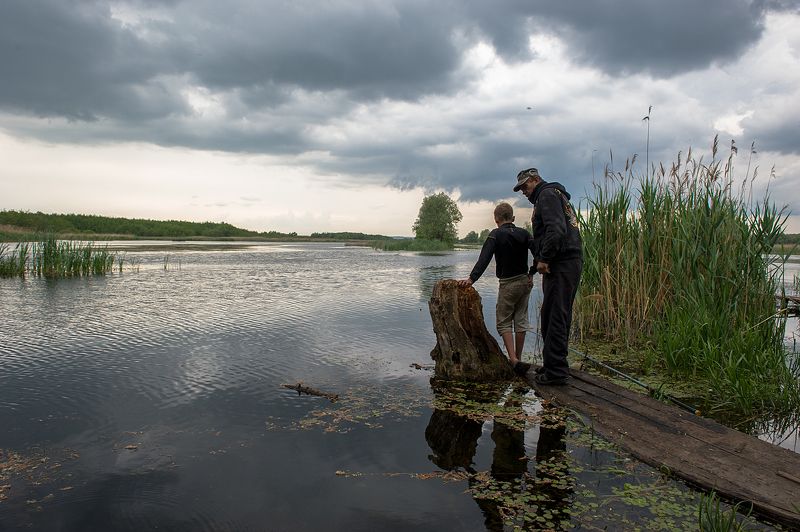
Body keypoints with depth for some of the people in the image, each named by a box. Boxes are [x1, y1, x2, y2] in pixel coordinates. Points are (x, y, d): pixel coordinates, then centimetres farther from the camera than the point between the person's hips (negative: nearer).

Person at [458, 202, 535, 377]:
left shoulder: (496, 235, -10)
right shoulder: (523, 233, 3)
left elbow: (484, 258, -23)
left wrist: (472, 278, -29)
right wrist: (531, 274, 2)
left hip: (508, 284, -5)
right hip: (525, 282, 5)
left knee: (504, 323, 3)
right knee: (520, 321, 12)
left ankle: (514, 360, -11)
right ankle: (518, 359, 19)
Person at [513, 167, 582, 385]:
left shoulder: (547, 194, -5)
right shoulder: (557, 195, 27)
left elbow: (556, 230, -21)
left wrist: (543, 259, -18)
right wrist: (540, 259, 16)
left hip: (560, 265, -11)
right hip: (570, 263, 11)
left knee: (554, 317, -8)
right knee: (559, 317, 14)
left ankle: (556, 371, -5)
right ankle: (554, 365, 22)